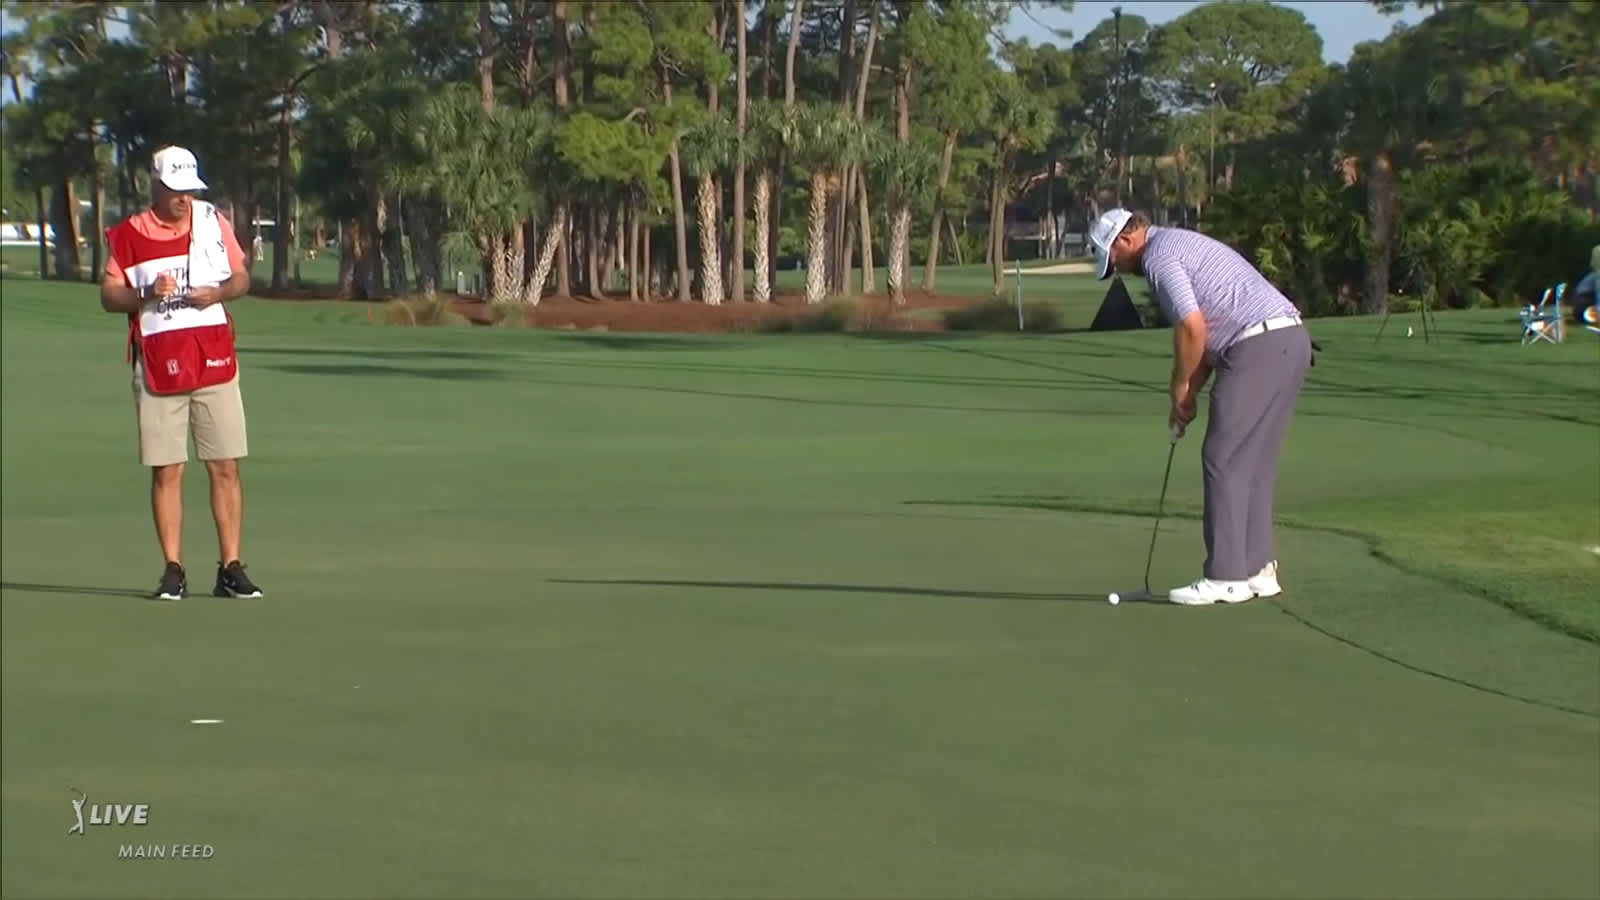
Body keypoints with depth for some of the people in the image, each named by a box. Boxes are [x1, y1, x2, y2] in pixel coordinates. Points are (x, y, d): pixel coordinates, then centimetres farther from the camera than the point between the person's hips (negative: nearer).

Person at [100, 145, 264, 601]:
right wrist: (147, 294, -18)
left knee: (225, 467, 0)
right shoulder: (128, 235, 1)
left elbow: (242, 276, 12)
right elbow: (108, 295, 1)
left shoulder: (213, 221, 7)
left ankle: (230, 568, 5)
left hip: (215, 362, 1)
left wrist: (218, 292, -9)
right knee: (166, 471, 0)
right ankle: (173, 570, 6)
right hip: (158, 366, -1)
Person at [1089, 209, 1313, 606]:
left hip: (1260, 347, -10)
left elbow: (1192, 327, -16)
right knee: (1254, 462, 14)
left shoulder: (1159, 255, -5)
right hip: (1291, 340, 10)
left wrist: (1181, 389, -2)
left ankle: (1226, 576, -3)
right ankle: (1257, 569, 16)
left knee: (1224, 460, -4)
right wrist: (1190, 394, 19)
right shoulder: (1182, 245, 27)